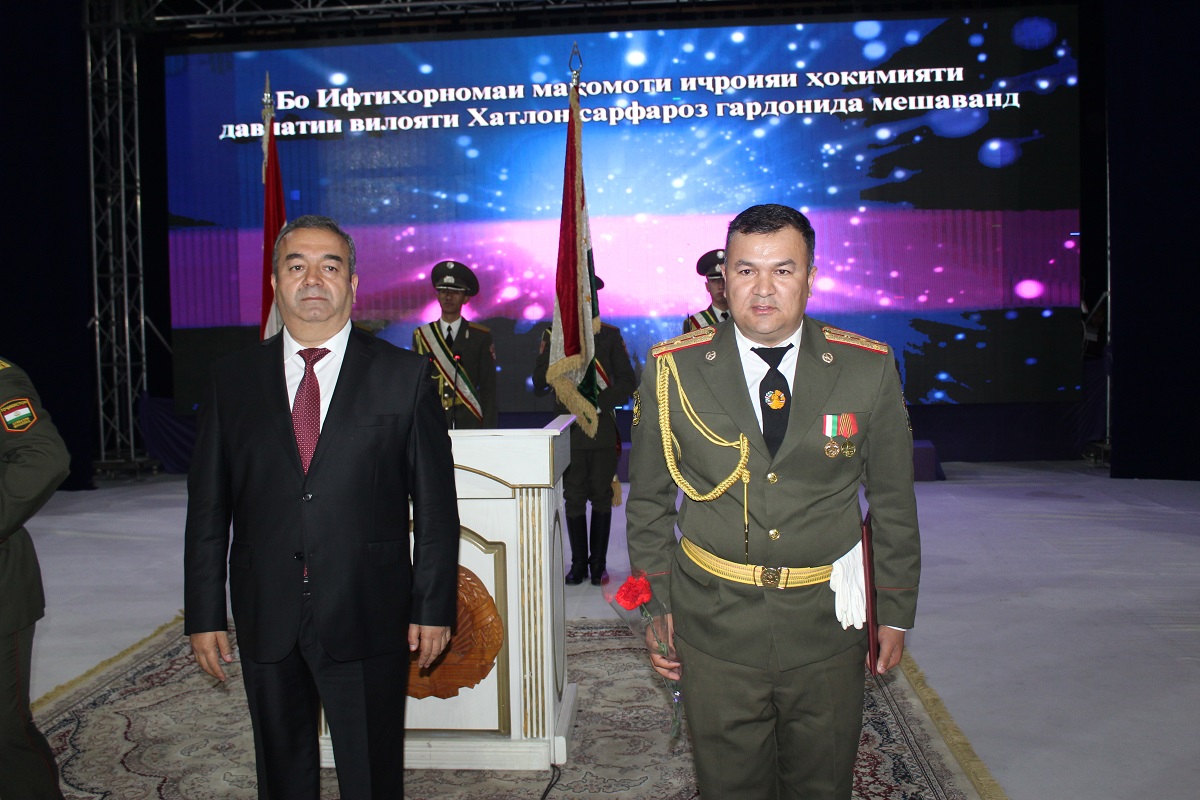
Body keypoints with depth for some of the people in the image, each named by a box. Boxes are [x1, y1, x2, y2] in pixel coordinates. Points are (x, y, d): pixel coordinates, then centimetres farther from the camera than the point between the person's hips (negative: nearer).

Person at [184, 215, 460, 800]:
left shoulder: (403, 375, -2)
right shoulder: (232, 379, 5)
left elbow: (436, 503, -2)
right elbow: (207, 506, 6)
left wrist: (434, 605, -4)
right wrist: (203, 614, 4)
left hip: (368, 619, -2)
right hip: (266, 620, 3)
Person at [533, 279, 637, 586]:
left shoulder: (610, 335, 7)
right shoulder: (553, 335, 8)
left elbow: (627, 382, 2)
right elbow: (539, 382, 0)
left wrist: (598, 402, -12)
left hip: (603, 430, 0)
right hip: (569, 430, 0)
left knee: (601, 497, 5)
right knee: (574, 499, 3)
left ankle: (598, 564, 14)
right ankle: (579, 564, 14)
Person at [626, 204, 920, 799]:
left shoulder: (869, 369, -4)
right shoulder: (673, 370, -6)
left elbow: (893, 501, 5)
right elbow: (649, 499, 3)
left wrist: (896, 611, 8)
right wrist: (655, 606, 4)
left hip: (828, 629, 1)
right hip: (714, 627, 0)